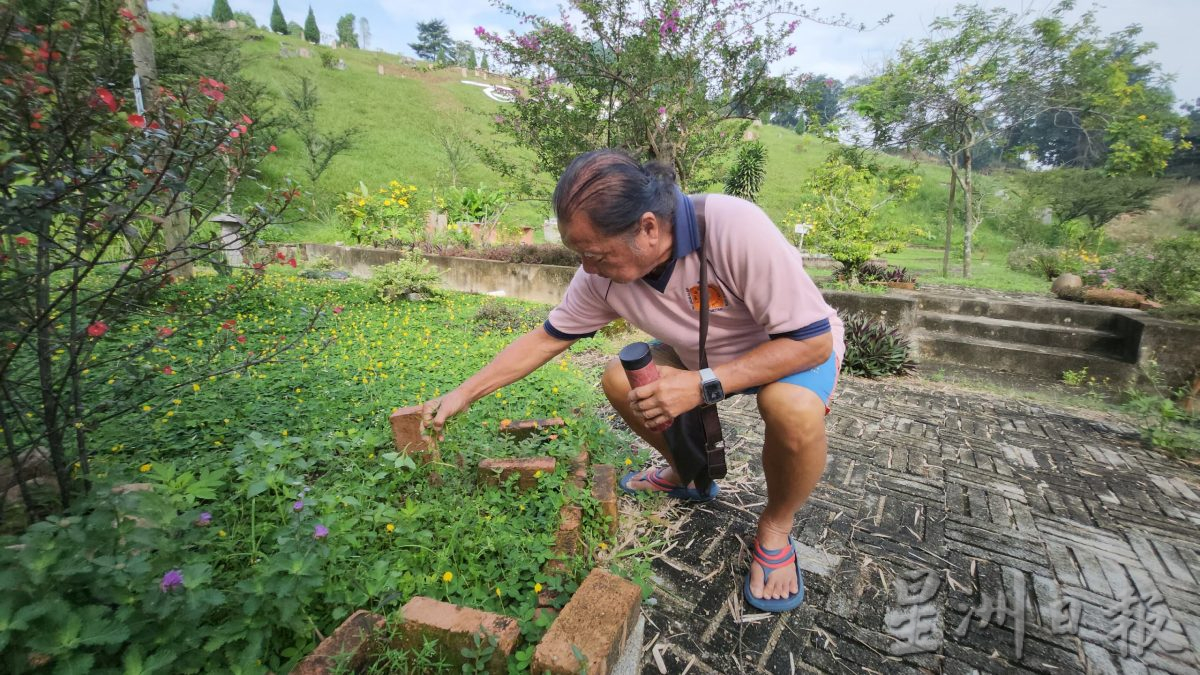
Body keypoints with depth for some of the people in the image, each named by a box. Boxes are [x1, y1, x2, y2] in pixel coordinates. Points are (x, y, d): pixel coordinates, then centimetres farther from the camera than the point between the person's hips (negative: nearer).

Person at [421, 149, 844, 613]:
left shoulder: (735, 228, -37)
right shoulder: (603, 273, -19)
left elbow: (813, 339, -31)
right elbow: (545, 340, -8)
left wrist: (703, 385, -39)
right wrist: (462, 395, -9)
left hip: (800, 345, -4)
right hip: (709, 352, 5)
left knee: (793, 409, -37)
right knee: (618, 379, -8)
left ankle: (775, 529, -4)